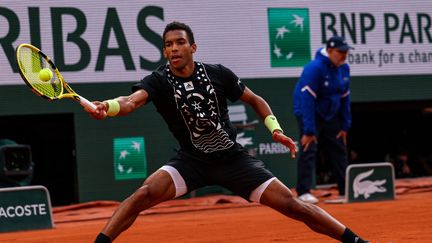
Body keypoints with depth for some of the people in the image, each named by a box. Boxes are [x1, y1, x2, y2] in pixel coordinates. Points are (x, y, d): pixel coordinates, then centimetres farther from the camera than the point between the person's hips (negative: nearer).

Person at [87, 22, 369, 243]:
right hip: (192, 158, 0)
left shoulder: (218, 74, -8)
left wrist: (275, 129, -7)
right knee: (146, 193, -27)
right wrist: (106, 107, -56)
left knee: (290, 204, -6)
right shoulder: (159, 81, -13)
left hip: (233, 157, 0)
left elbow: (255, 100, 8)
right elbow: (132, 101, -34)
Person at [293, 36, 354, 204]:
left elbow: (344, 98, 6)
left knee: (339, 151, 8)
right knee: (308, 150, -16)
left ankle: (346, 190, 14)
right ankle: (303, 192, -16)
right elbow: (307, 100, -29)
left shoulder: (344, 68, -1)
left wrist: (345, 126, 2)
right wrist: (309, 131, -33)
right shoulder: (315, 68, -25)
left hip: (331, 116, 7)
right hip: (309, 114, -7)